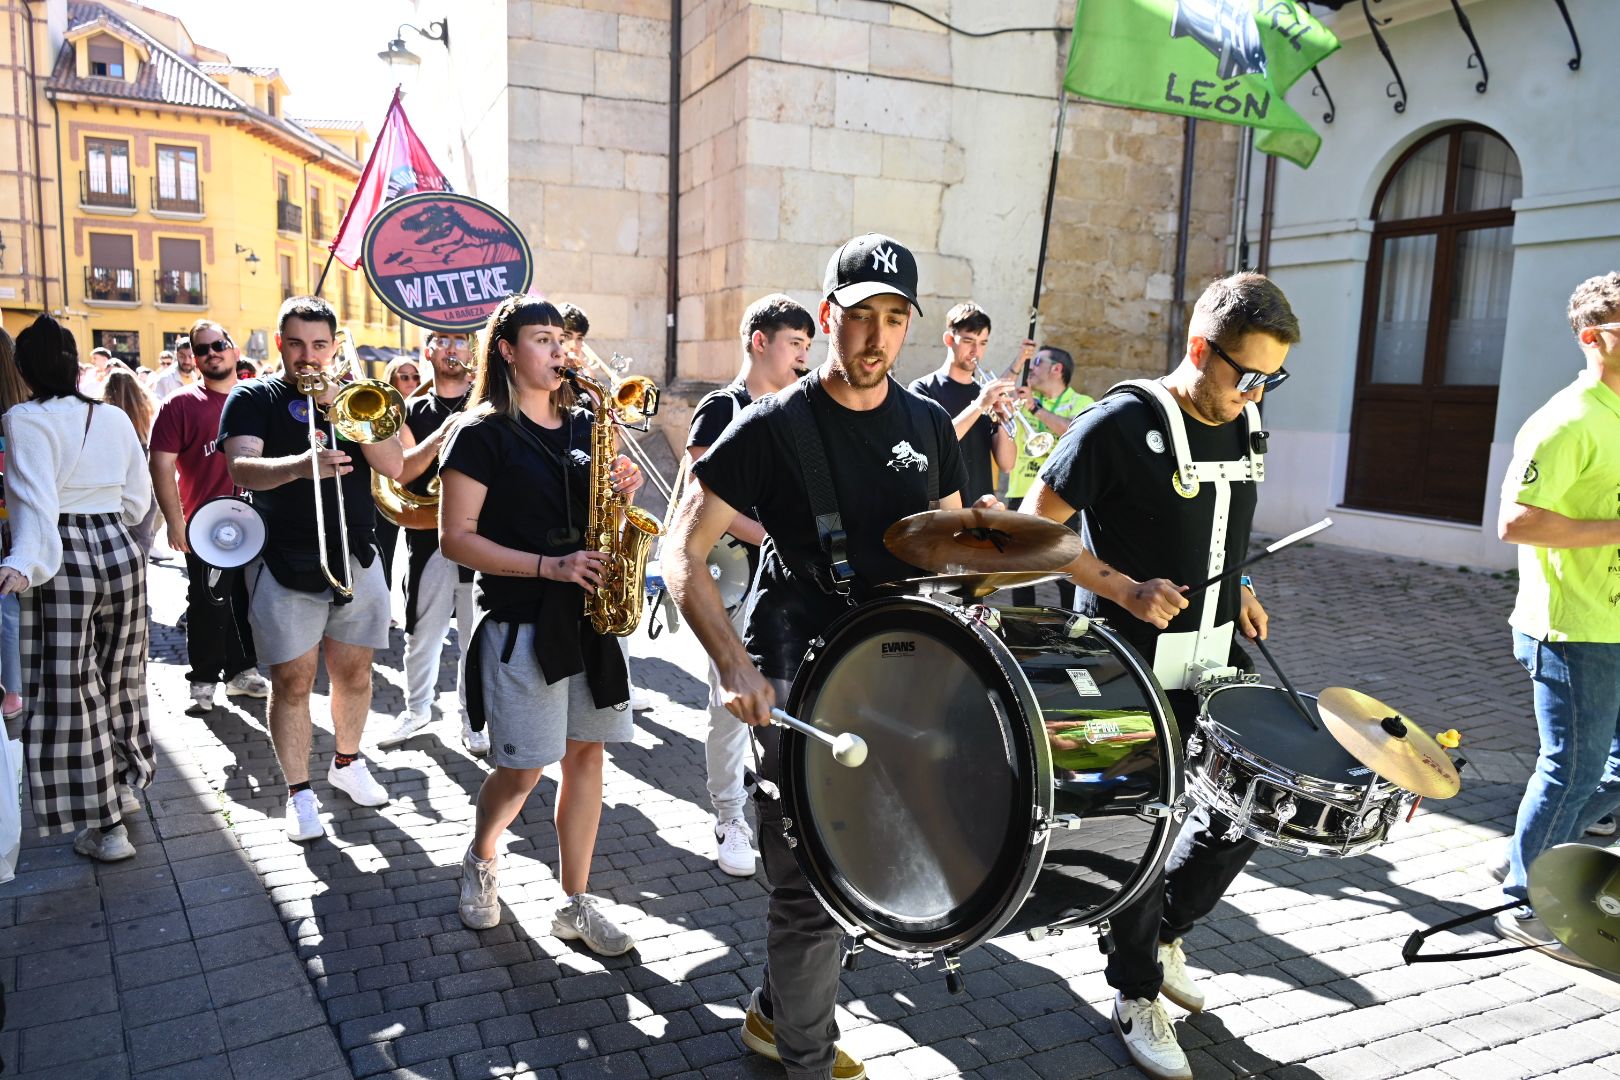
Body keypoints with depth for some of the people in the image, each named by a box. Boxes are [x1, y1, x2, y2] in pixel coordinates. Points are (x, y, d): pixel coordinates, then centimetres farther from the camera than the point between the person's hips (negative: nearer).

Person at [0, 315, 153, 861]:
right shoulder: (116, 418, 5)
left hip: (61, 565, -5)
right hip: (120, 552, 5)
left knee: (70, 692, 3)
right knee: (117, 679, 19)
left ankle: (106, 827, 6)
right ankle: (125, 784, 33)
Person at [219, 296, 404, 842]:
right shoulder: (253, 398, 1)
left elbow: (395, 466, -2)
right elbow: (241, 469, -17)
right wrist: (300, 464, -36)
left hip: (356, 557, 3)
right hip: (285, 564, -3)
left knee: (354, 671, 12)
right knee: (293, 680, 0)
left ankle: (347, 762, 33)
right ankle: (299, 792, 15)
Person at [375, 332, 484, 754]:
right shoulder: (413, 410, 9)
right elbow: (402, 471, -3)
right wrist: (438, 437, -20)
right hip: (428, 535, 1)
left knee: (477, 633, 3)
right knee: (422, 632, 10)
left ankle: (473, 717, 16)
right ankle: (417, 709, 28)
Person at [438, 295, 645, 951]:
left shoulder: (584, 428, 12)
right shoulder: (483, 434, -5)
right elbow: (455, 539, -10)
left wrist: (622, 492, -4)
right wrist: (548, 566, -19)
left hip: (588, 615, 6)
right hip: (519, 622, -5)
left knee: (586, 752, 7)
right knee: (524, 768, -1)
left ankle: (576, 903, 19)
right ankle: (479, 859, 31)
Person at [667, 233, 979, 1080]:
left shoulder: (930, 426, 6)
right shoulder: (775, 425, -11)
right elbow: (683, 551, -12)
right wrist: (733, 661, -25)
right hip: (800, 673, -6)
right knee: (813, 879, 1)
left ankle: (774, 1010, 40)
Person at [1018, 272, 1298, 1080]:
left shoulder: (1245, 427, 5)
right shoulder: (1120, 424, -17)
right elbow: (1036, 526, -15)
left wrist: (1236, 589, 6)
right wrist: (1126, 590, -23)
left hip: (1216, 658, 7)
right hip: (1136, 667, -7)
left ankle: (1165, 934, 38)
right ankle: (1137, 996, 25)